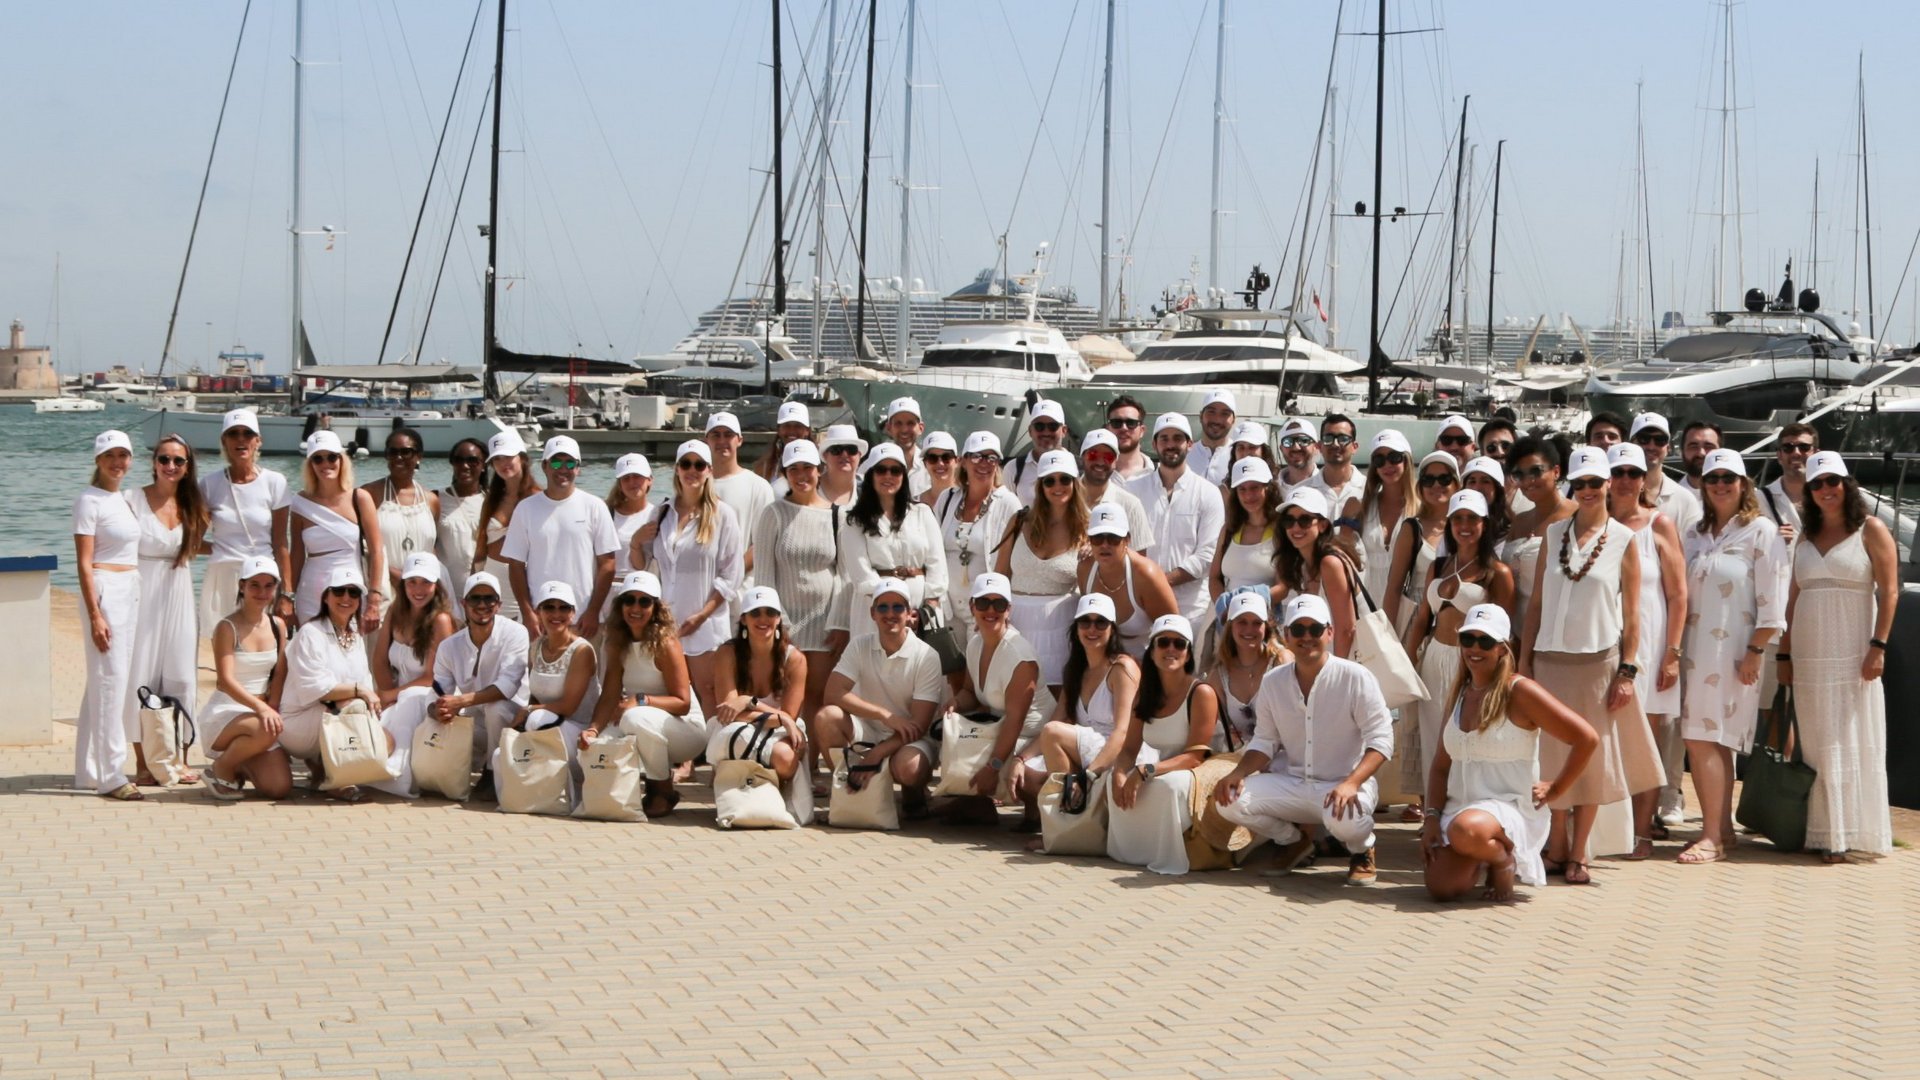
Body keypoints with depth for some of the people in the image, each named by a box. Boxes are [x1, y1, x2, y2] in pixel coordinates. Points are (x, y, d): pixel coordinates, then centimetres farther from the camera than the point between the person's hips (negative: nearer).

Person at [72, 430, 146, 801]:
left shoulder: (125, 499, 15)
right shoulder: (89, 501, -8)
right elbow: (84, 562, -12)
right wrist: (95, 615, -17)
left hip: (132, 590, 8)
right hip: (104, 590, -8)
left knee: (116, 681, 11)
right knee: (110, 679, -9)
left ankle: (90, 769, 18)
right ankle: (110, 774, -7)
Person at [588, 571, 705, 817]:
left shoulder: (665, 643, -16)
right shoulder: (618, 644, 1)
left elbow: (683, 702, -17)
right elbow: (609, 697, -8)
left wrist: (641, 701, -30)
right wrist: (593, 729, -26)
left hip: (686, 730, -6)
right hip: (648, 733, 6)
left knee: (636, 718, -34)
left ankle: (665, 792, -12)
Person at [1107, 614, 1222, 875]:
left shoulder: (1201, 693, -14)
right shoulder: (1144, 695, 7)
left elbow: (1195, 756, -20)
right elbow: (1129, 748, 3)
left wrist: (1145, 771, -29)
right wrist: (1119, 774, -22)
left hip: (1196, 775, -7)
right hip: (1161, 772, 7)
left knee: (1168, 784, -37)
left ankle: (1168, 859, -22)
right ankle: (1127, 851, 2)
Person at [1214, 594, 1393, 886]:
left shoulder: (1355, 677, -11)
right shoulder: (1272, 682, 4)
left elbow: (1380, 740, -12)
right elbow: (1265, 741, 10)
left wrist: (1351, 783, -29)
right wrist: (1238, 773, -11)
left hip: (1344, 785, -5)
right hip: (1291, 783, 5)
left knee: (1344, 818, -39)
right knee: (1231, 800, -17)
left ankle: (1362, 851, 3)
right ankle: (1292, 841, 14)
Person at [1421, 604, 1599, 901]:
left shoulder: (1519, 692, -8)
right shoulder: (1458, 696, 12)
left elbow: (1586, 738, -10)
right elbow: (1440, 766, 13)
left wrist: (1554, 789, -5)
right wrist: (1432, 818, -1)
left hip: (1511, 807, -6)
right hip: (1461, 807, 6)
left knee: (1466, 830, -40)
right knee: (1441, 888, -16)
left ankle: (1504, 858, -4)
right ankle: (1480, 858, 18)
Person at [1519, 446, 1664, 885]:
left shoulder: (1623, 540, 1)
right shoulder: (1554, 533, 7)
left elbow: (1631, 613, 0)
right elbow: (1536, 601, 8)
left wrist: (1627, 671, -6)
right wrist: (1525, 660, 2)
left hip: (1599, 662, -2)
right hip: (1550, 659, 2)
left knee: (1592, 758, 2)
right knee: (1553, 755, 3)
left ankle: (1577, 854, 10)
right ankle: (1557, 847, 15)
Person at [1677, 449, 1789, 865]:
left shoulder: (1762, 532, -5)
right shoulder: (1695, 535, 14)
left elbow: (1772, 601, -10)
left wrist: (1755, 651, -15)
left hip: (1735, 651, -6)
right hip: (1698, 650, 6)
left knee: (1704, 740, -12)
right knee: (1715, 742, 9)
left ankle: (1712, 837, -9)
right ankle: (1722, 829, 16)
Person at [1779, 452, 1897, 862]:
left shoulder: (1871, 530, 0)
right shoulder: (1806, 538, 14)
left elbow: (1889, 591, -6)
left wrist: (1878, 646, -15)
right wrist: (1785, 654, 10)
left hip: (1852, 655, -5)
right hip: (1809, 657, 5)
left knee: (1852, 743, -4)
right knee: (1816, 746, 5)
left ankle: (1850, 832, -1)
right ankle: (1821, 833, 9)